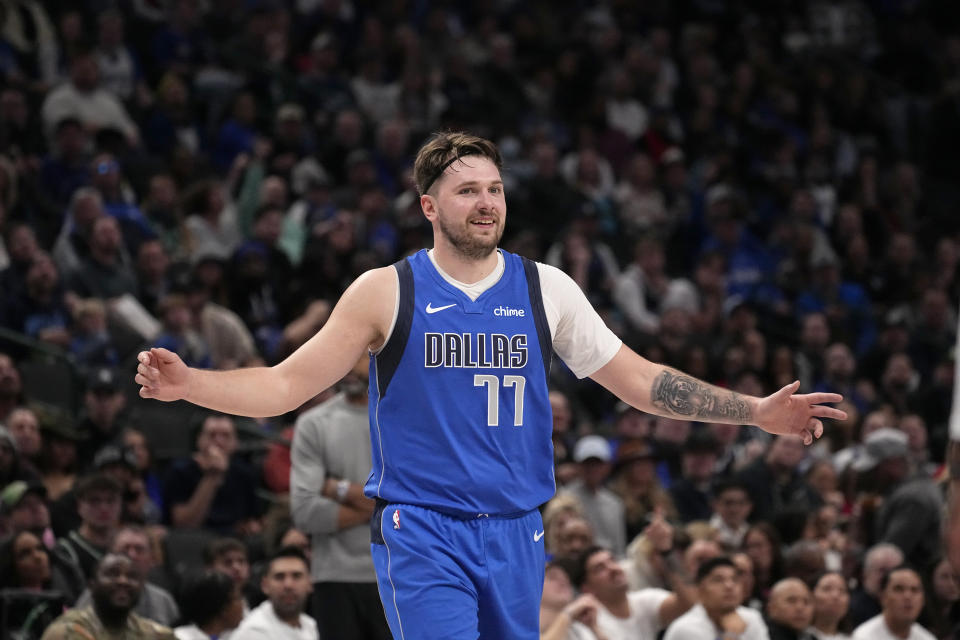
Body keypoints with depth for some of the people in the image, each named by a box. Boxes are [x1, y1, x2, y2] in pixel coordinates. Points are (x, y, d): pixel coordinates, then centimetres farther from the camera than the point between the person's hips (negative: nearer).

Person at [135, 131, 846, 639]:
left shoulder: (545, 289, 7)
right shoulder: (386, 293, -1)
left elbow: (638, 380, 10)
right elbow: (285, 387, 0)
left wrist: (757, 412, 4)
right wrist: (188, 384, -16)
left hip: (515, 533, 4)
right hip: (420, 531, -4)